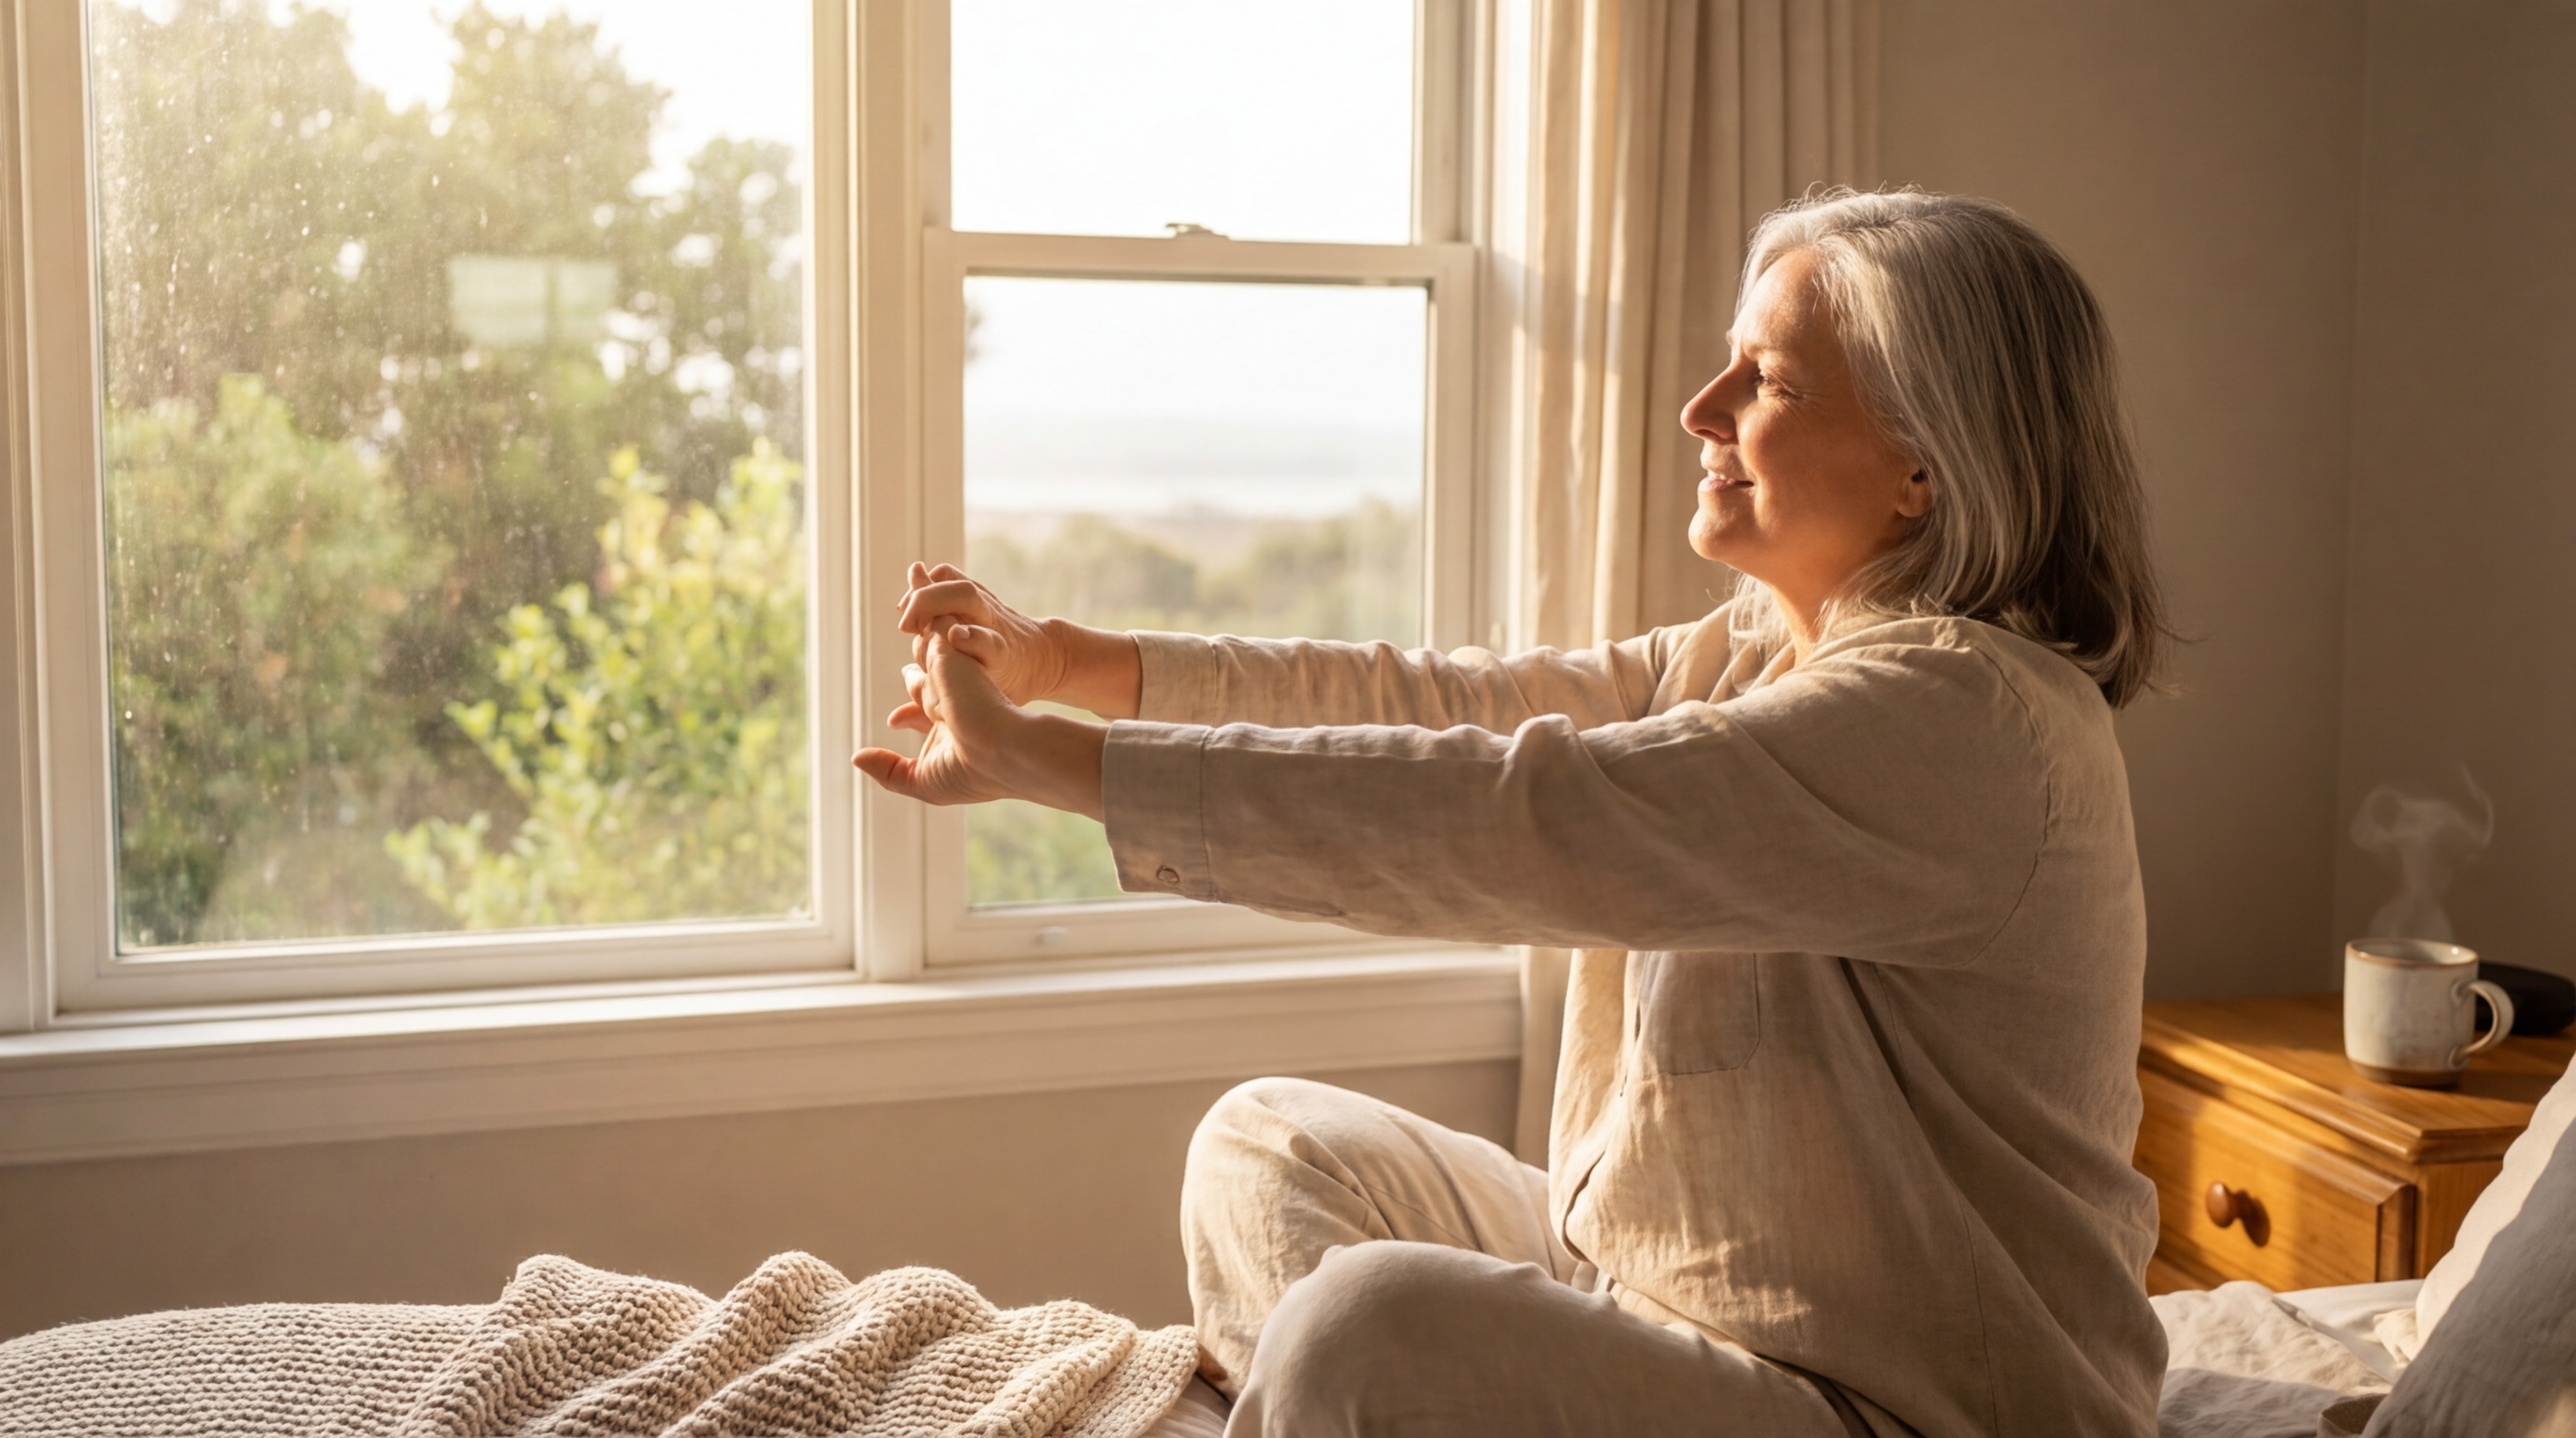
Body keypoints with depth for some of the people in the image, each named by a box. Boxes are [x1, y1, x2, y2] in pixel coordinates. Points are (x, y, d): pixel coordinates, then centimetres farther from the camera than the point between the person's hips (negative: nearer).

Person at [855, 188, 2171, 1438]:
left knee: (1375, 1327, -28)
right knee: (1274, 1149, 9)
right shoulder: (1746, 659, 8)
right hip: (1670, 1291, 9)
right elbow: (1439, 703, 5)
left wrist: (1035, 755, -27)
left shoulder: (1961, 719, -23)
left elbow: (1511, 818, -30)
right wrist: (1070, 658, -2)